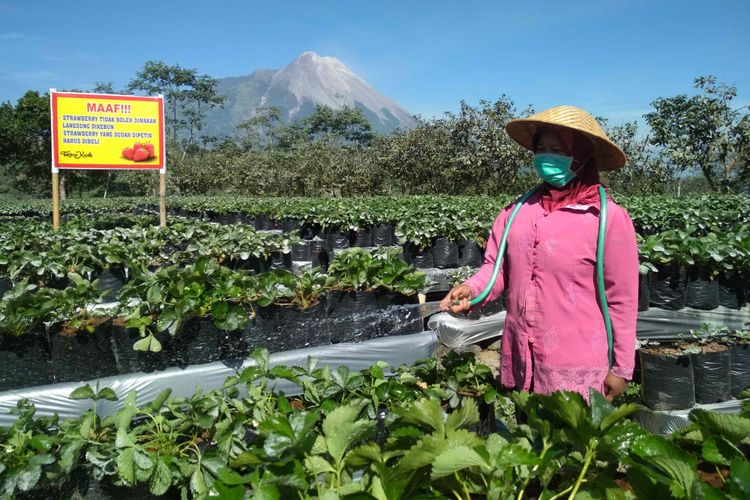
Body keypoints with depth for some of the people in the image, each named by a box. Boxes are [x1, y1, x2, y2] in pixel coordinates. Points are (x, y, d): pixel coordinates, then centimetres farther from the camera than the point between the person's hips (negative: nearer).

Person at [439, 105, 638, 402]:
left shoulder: (609, 218, -9)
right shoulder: (518, 211, 4)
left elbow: (622, 299, -6)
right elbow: (497, 267, 6)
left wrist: (622, 367, -3)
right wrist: (471, 289, -16)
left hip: (576, 366, -4)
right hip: (517, 358, 5)